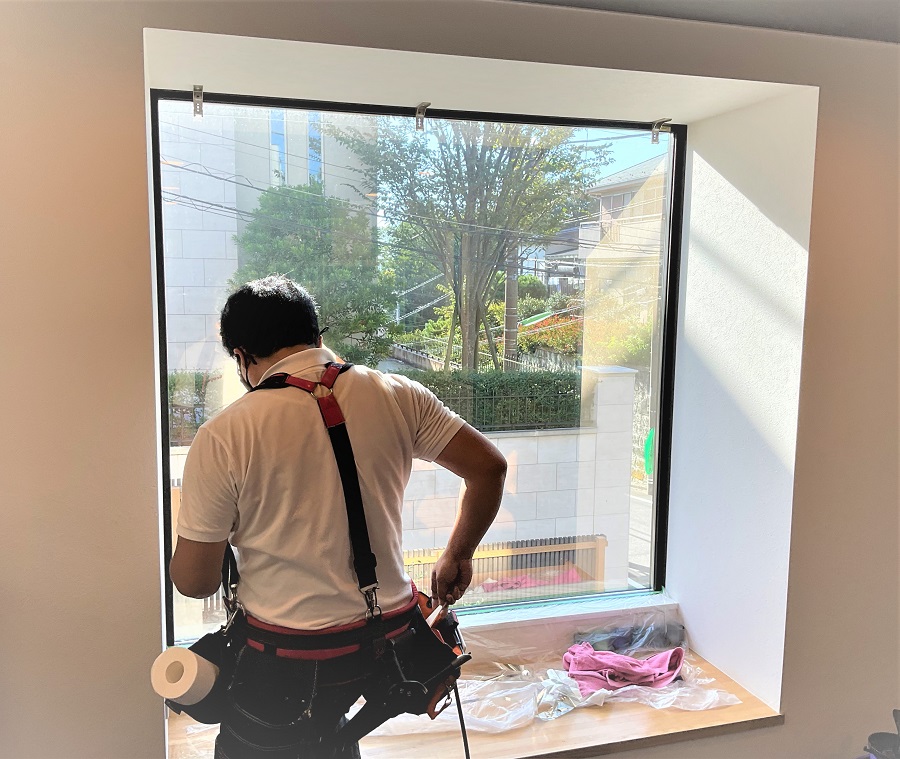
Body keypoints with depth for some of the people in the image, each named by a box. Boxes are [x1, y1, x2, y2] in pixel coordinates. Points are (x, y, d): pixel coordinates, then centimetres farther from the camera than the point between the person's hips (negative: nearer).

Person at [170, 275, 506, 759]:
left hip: (288, 666, -4)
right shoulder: (395, 396, -5)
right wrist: (457, 557, 11)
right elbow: (489, 468, -2)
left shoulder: (222, 437, -14)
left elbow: (194, 582, -9)